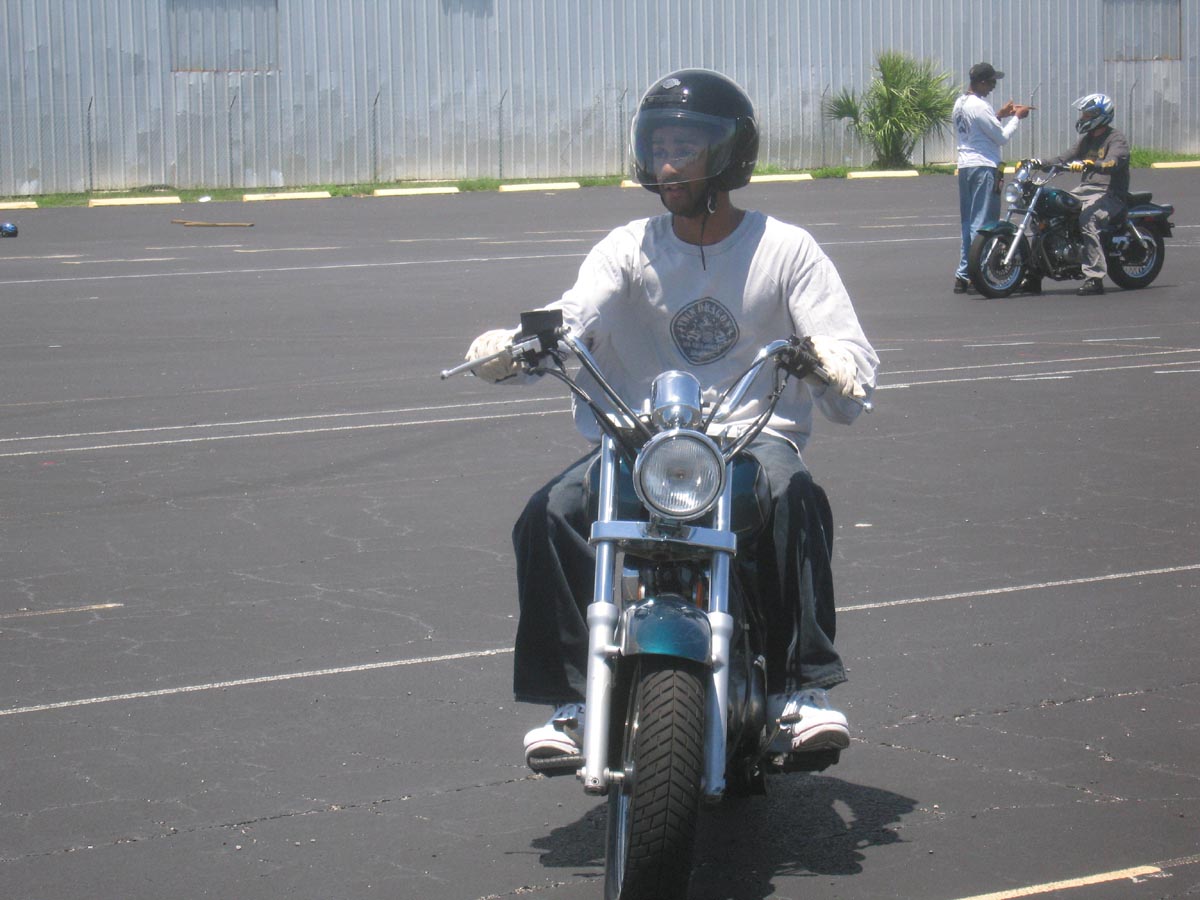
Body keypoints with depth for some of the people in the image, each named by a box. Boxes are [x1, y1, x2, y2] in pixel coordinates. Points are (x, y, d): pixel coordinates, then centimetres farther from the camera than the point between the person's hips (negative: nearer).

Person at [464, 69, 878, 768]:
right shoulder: (629, 250, 10)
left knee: (797, 501, -36)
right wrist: (513, 346, -32)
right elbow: (574, 320, -8)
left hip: (756, 437, -2)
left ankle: (805, 686, -29)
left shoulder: (786, 249, 5)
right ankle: (569, 696, -15)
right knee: (549, 517, -24)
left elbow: (851, 351, -4)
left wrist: (839, 367, -31)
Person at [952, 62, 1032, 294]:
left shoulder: (960, 103, 12)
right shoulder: (979, 106, -17)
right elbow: (1002, 137, -13)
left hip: (965, 166, 9)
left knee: (968, 223, 13)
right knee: (982, 223, -6)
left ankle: (962, 275, 13)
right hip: (984, 167, -9)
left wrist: (999, 114, 18)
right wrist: (1016, 117, 0)